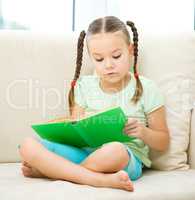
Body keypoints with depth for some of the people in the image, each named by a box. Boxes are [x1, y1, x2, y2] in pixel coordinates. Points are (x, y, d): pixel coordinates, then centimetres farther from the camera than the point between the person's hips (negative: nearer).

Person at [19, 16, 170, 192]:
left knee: (114, 150, -41)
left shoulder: (145, 88, 4)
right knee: (28, 146, -20)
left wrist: (143, 132, -13)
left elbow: (163, 143, 8)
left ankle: (48, 170, -18)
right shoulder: (84, 86, 13)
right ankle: (102, 180, -30)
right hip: (84, 152, 4)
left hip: (128, 159, -3)